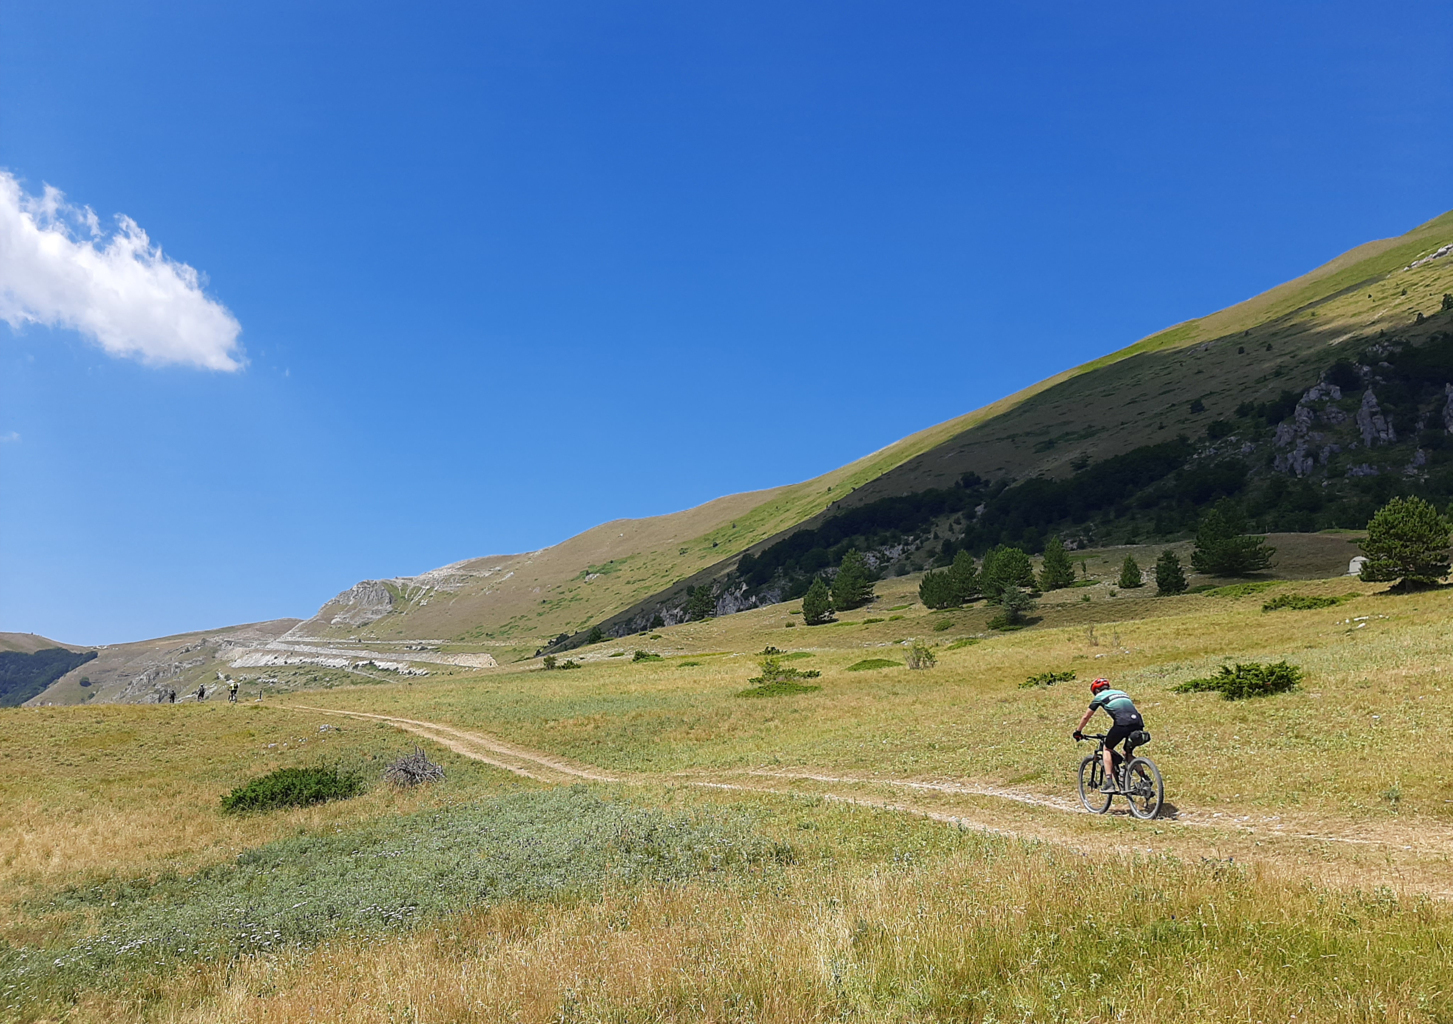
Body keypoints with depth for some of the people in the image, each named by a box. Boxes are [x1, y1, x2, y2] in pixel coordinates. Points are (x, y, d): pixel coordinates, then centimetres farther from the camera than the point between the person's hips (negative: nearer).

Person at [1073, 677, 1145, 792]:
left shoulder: (1100, 696, 19)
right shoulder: (1122, 692, 34)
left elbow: (1086, 717, 24)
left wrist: (1077, 732, 38)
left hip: (1122, 723, -5)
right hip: (1138, 723, 5)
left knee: (1107, 749, 16)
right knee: (1128, 754, 25)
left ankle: (1109, 783, 3)